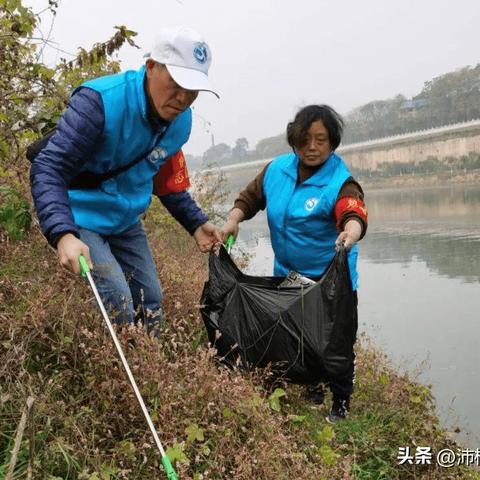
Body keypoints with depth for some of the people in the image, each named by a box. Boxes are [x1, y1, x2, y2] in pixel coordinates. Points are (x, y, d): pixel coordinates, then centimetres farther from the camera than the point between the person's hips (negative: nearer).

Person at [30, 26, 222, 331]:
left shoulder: (181, 121, -5)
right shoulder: (101, 100, -28)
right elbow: (48, 169, -33)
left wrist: (196, 223, 2)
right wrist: (62, 234, -47)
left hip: (126, 223, 7)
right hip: (79, 219, -7)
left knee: (150, 303, 11)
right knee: (117, 304, -18)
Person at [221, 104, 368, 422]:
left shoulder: (340, 181, -20)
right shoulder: (277, 169, -5)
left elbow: (354, 215, -38)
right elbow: (250, 198, 6)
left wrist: (351, 231, -61)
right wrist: (233, 220, -13)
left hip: (330, 279, -5)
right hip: (287, 275, 6)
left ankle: (341, 405, 25)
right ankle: (312, 394, 42)